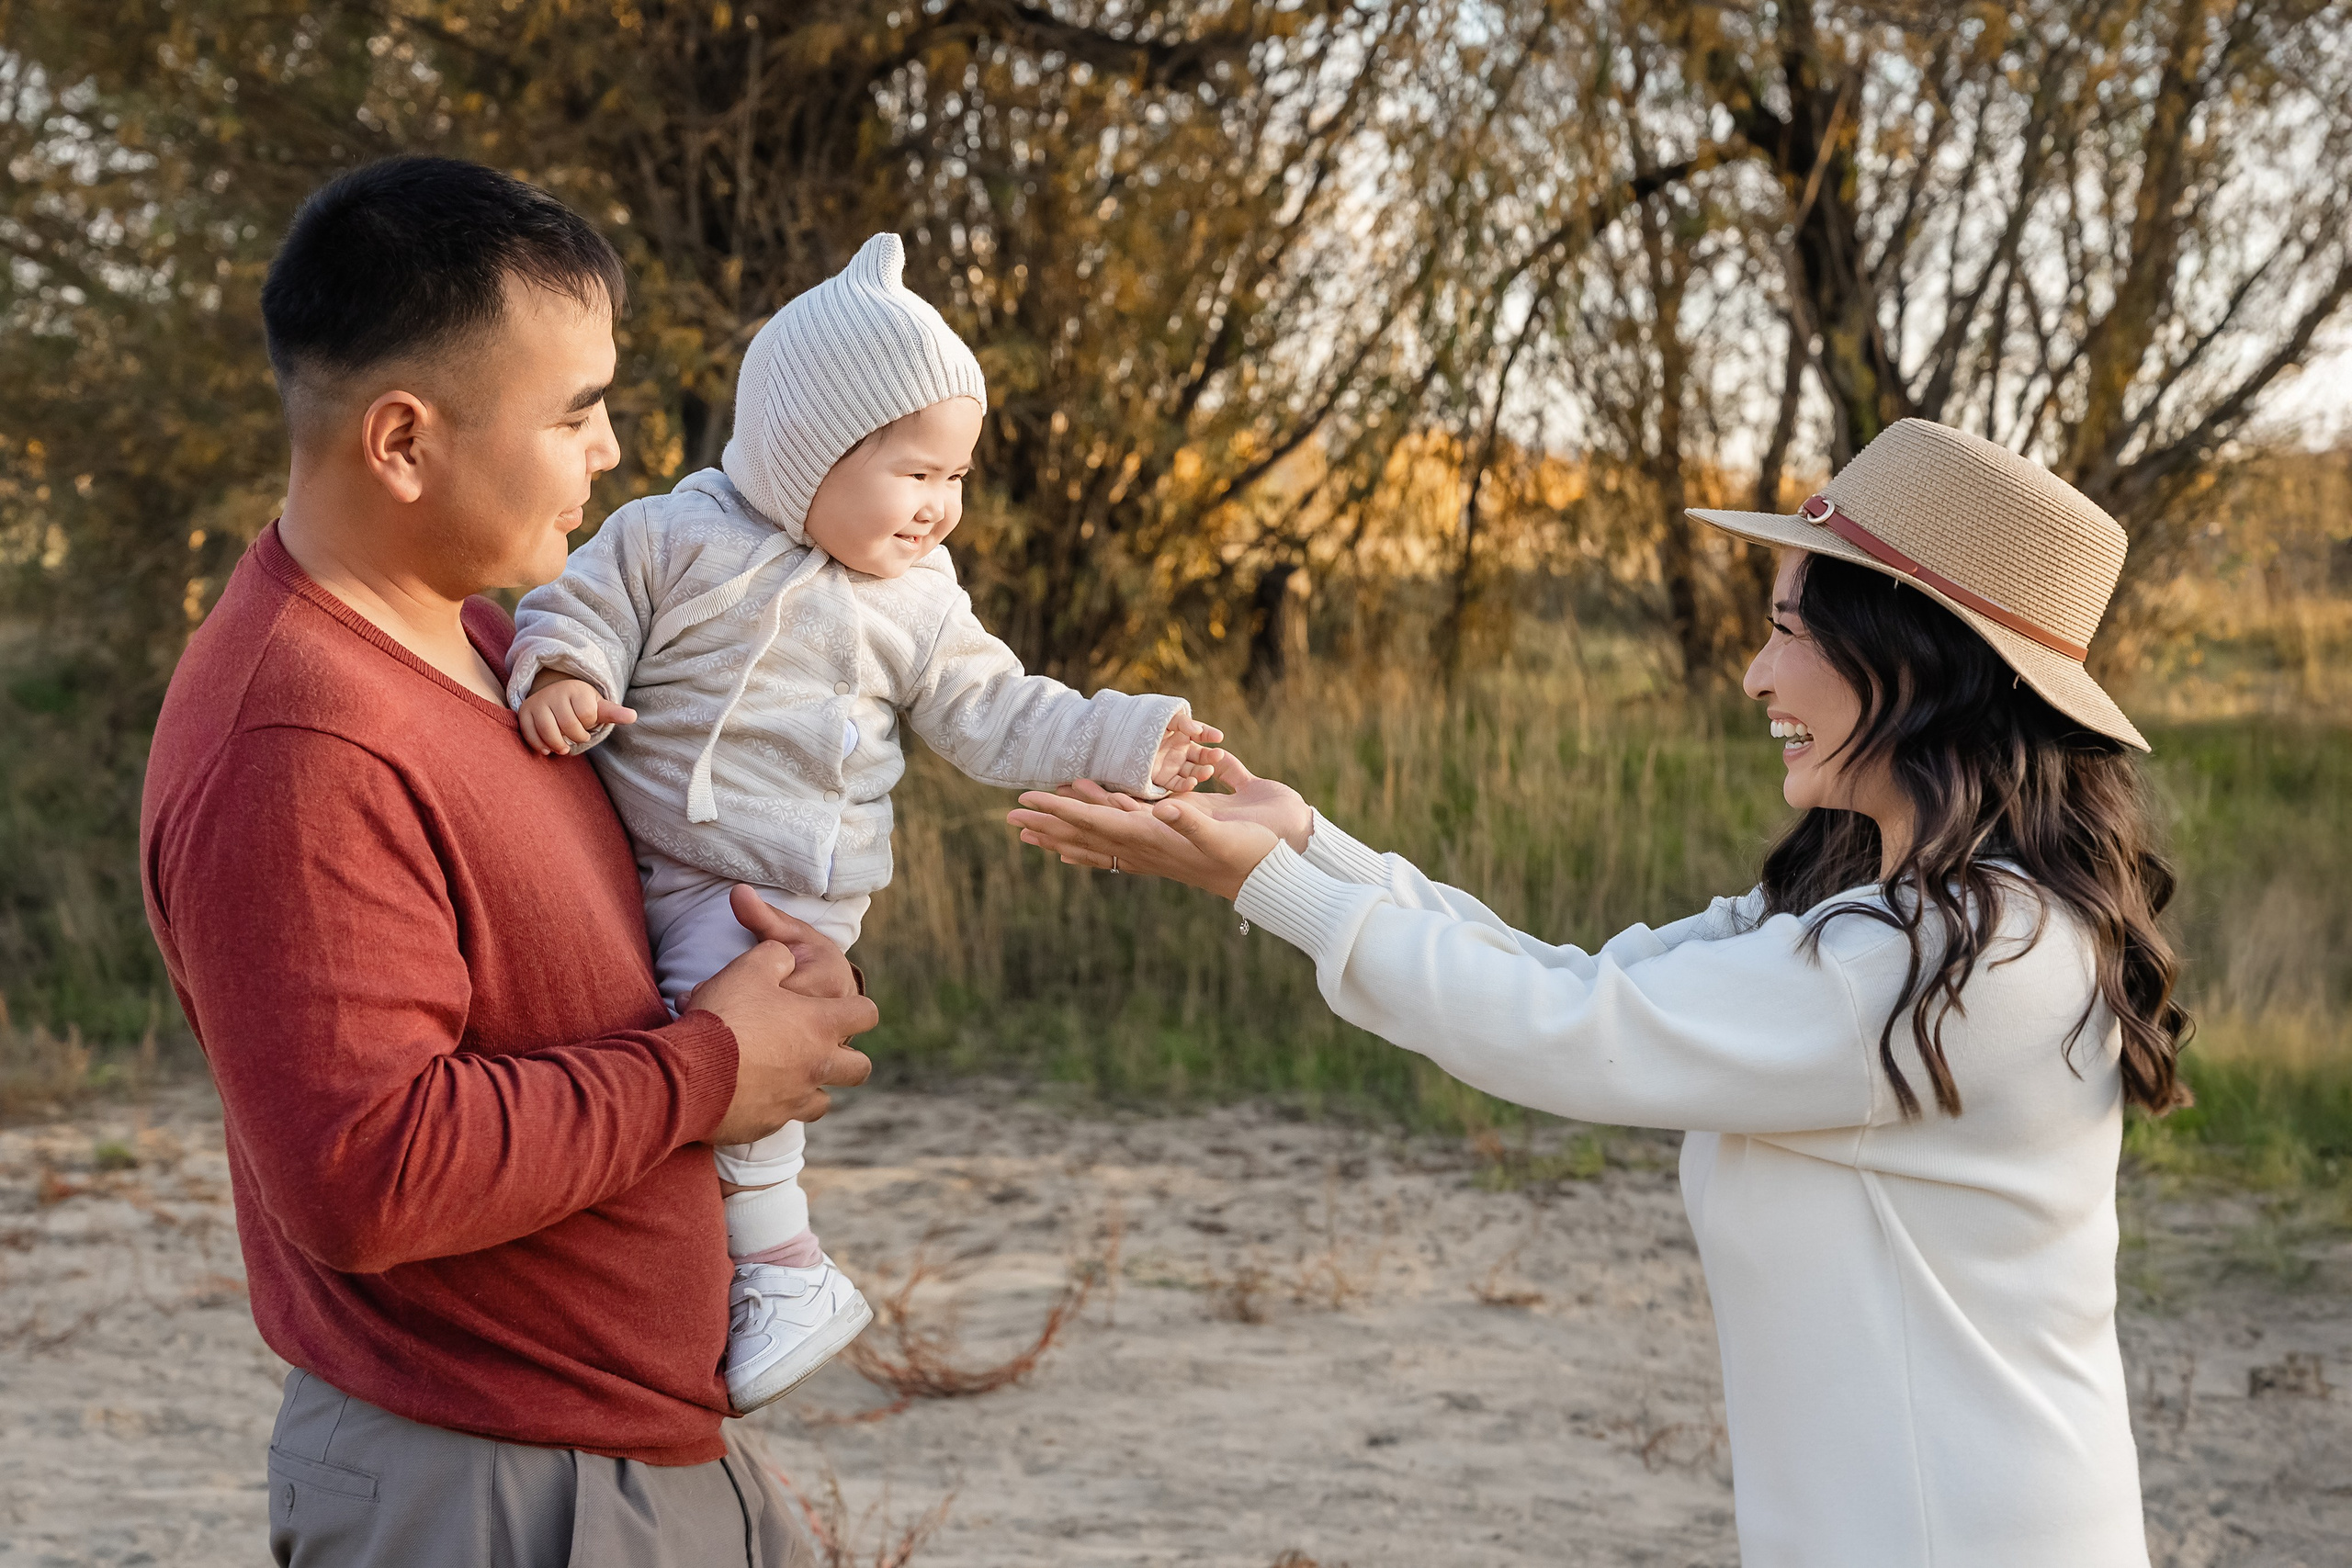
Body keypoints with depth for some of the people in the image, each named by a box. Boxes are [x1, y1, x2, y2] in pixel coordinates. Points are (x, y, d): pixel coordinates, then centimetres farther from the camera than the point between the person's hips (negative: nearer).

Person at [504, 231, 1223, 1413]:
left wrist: (1125, 741, 4)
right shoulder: (671, 538, 0)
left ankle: (787, 1272, -13)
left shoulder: (916, 604, 7)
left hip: (780, 896, -2)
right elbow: (582, 610, 1)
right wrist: (562, 673, -21)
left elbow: (992, 716, 12)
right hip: (636, 861, 2)